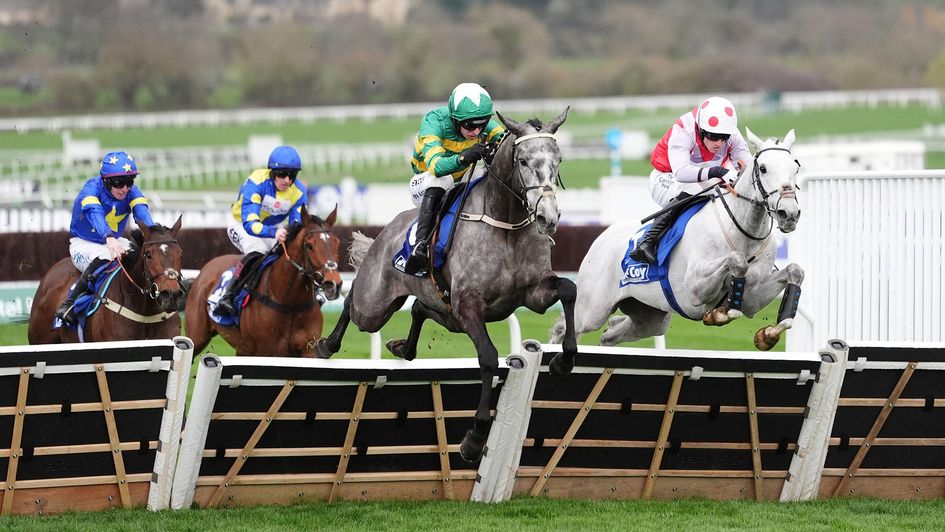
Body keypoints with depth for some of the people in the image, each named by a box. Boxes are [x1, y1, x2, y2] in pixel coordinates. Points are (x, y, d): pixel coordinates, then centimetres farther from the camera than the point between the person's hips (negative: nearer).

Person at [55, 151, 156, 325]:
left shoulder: (131, 192, -8)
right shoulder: (92, 188, -23)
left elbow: (142, 212, -27)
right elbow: (95, 214, -42)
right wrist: (109, 238, -62)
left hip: (114, 242, 6)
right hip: (84, 244, -6)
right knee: (104, 258, -37)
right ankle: (69, 304, -30)